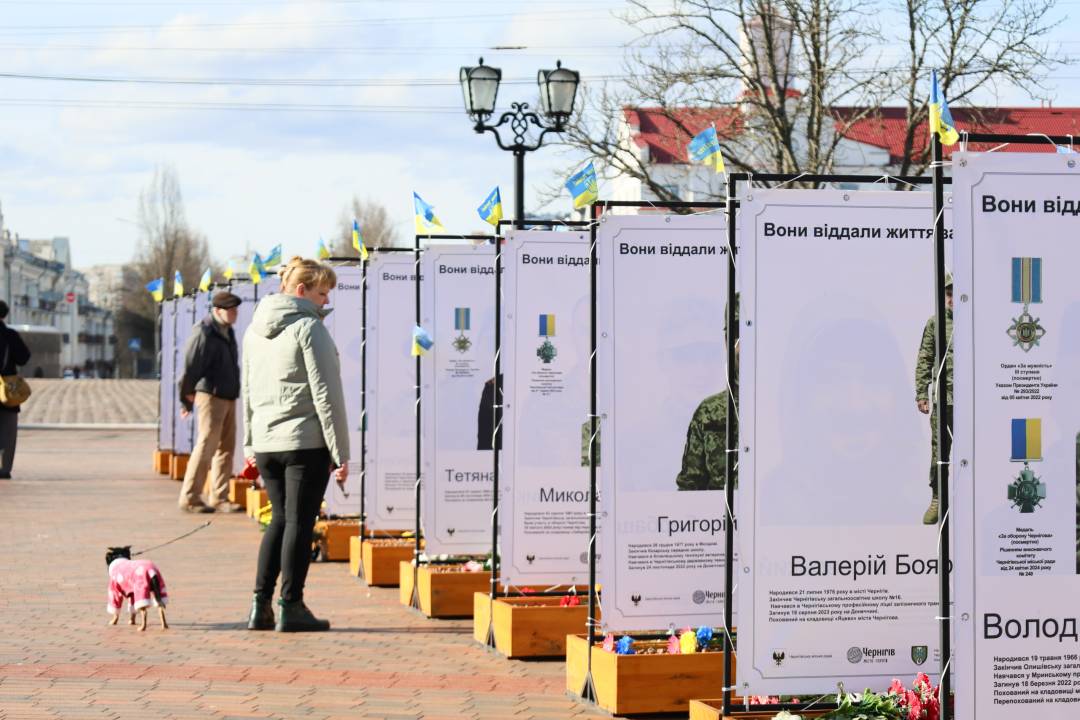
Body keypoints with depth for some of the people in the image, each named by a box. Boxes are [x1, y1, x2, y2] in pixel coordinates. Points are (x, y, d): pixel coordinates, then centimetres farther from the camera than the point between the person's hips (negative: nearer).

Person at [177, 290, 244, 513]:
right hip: (211, 396, -9)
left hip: (228, 397, 9)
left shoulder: (228, 332, 15)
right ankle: (189, 497, -2)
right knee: (206, 446, -8)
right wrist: (187, 397, -12)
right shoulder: (205, 333, -13)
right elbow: (191, 367, -15)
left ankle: (219, 498, 14)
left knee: (226, 447, 9)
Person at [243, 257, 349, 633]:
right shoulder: (309, 328, -11)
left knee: (280, 519, 16)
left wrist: (250, 443, 23)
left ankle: (261, 605, 11)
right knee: (299, 523, 1)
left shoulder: (255, 330, 13)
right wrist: (340, 452, -11)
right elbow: (326, 394, -13)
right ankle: (290, 607, 4)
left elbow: (248, 391, 18)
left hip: (266, 443, 7)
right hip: (306, 441, -7)